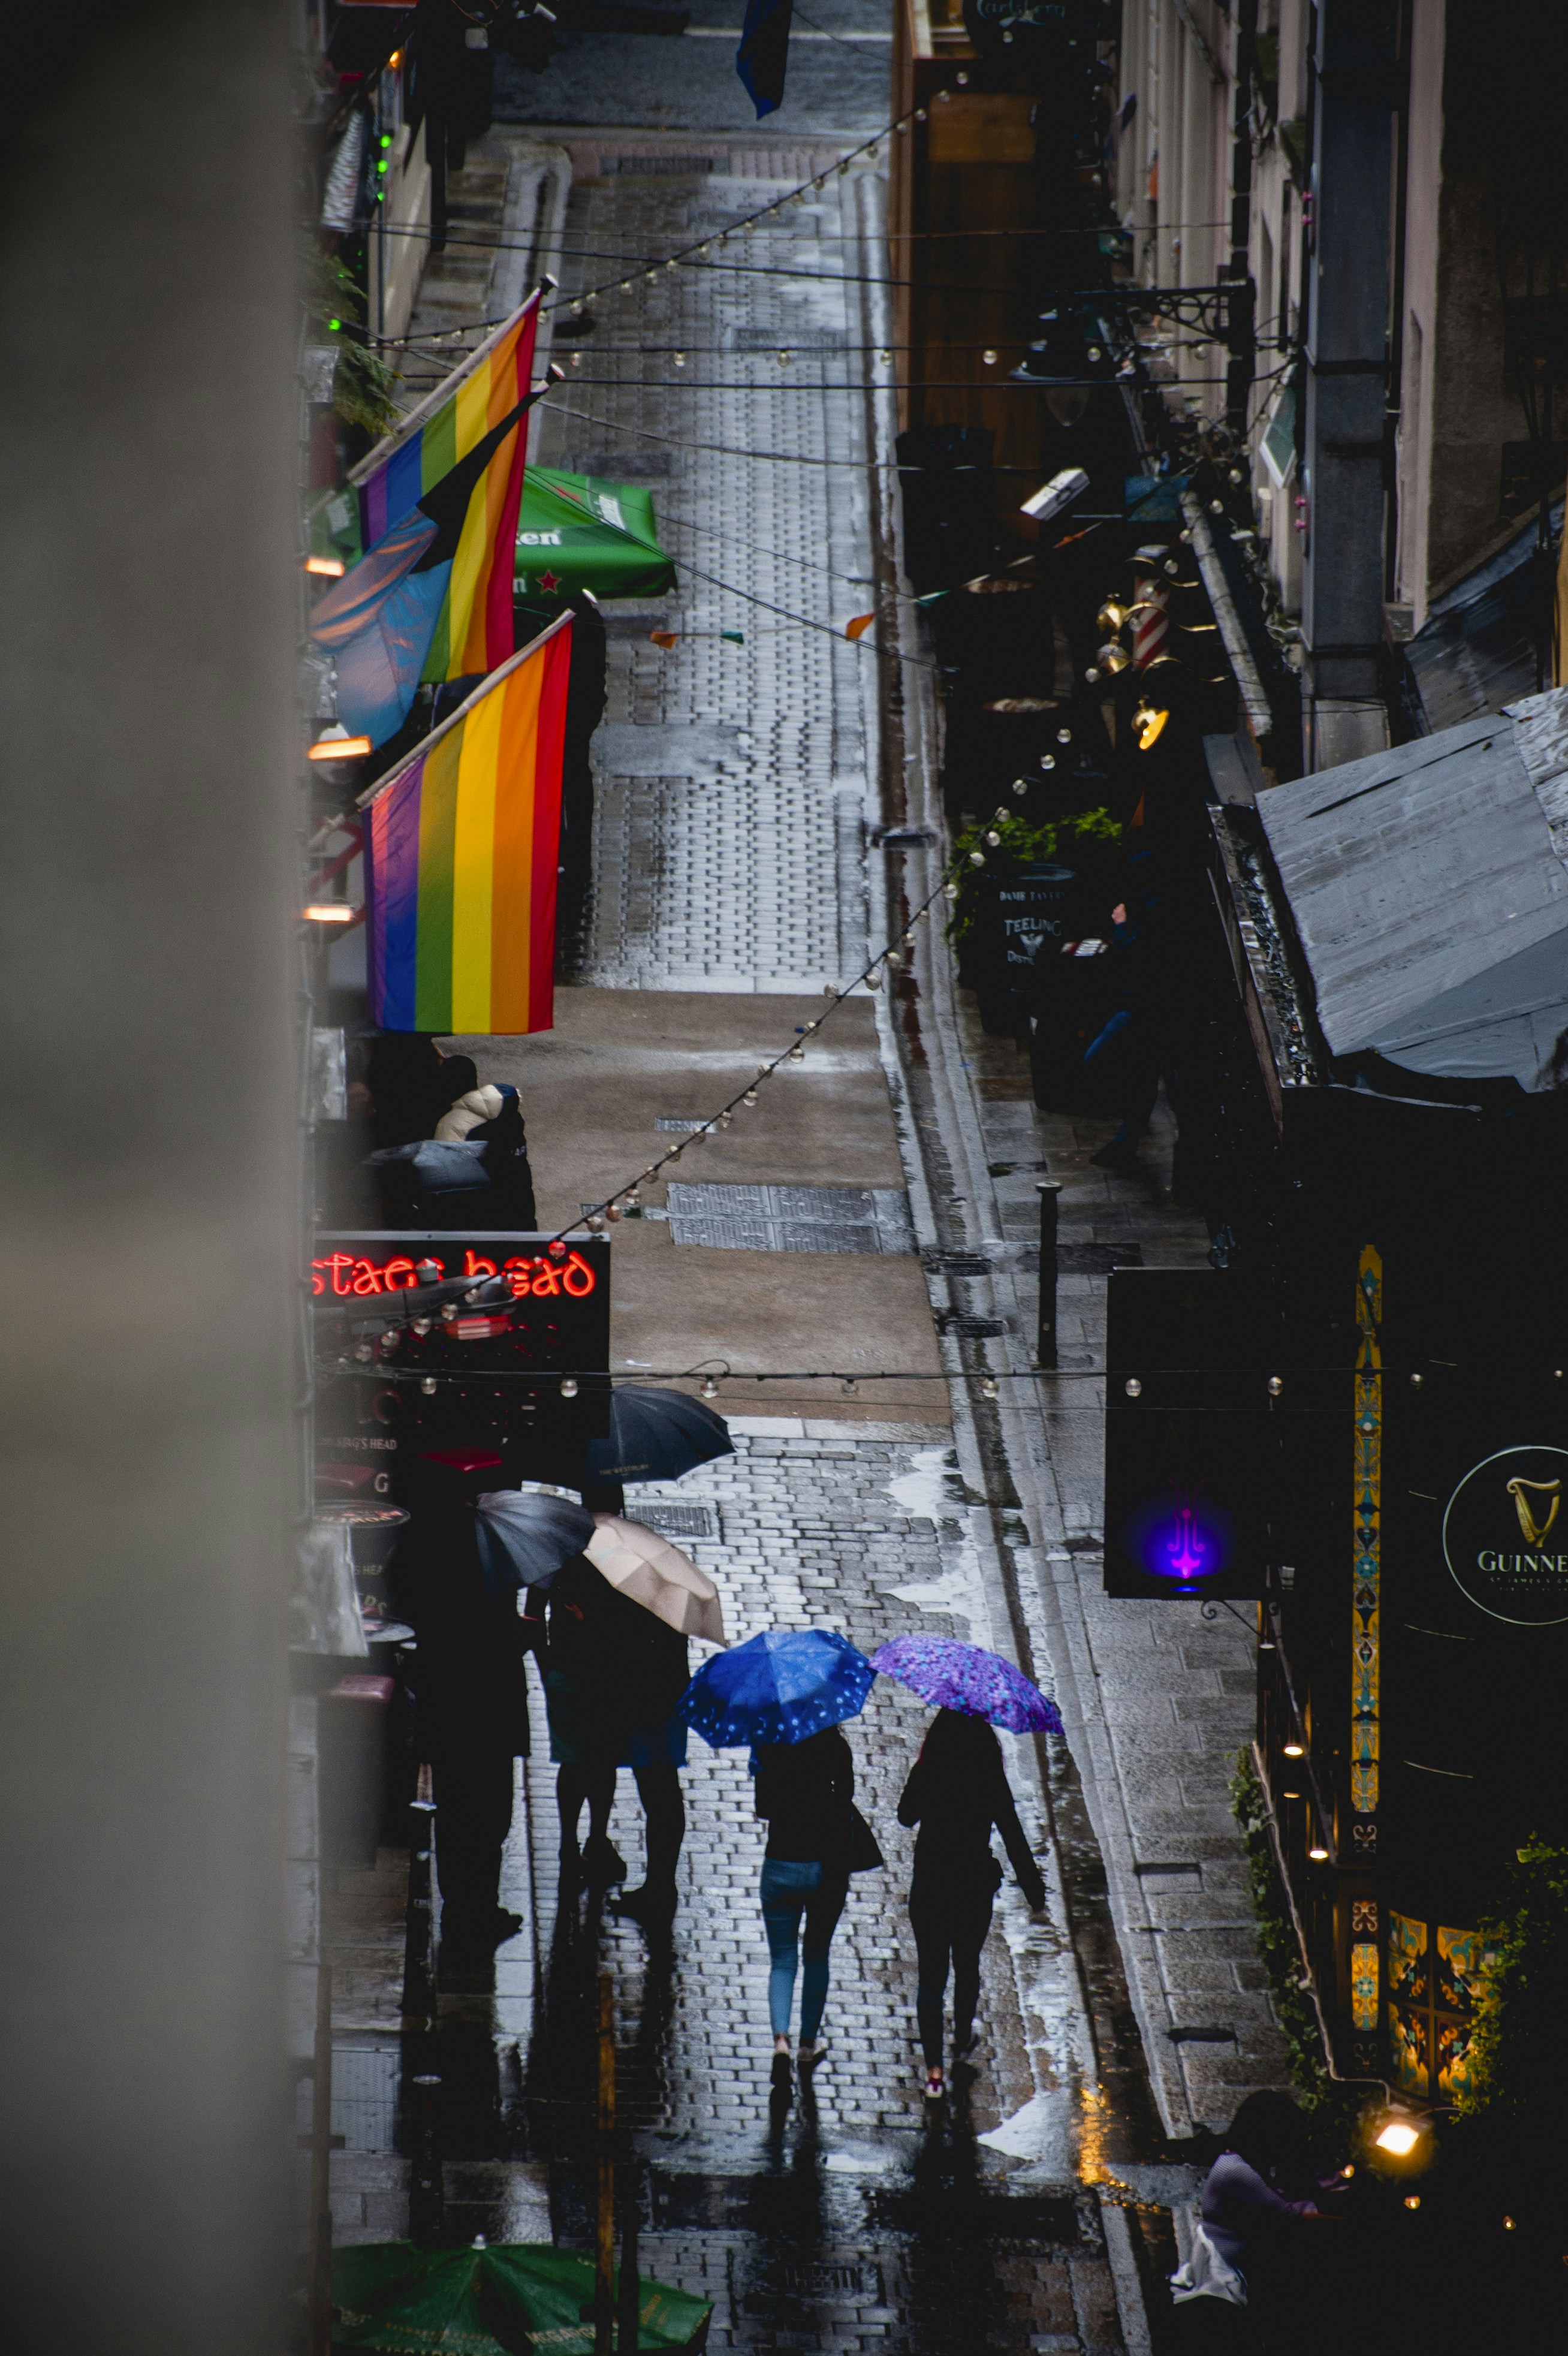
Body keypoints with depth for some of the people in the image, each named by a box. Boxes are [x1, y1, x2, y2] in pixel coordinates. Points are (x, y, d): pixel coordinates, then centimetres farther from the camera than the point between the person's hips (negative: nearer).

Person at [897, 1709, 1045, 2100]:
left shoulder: (925, 1774, -12)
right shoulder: (990, 1779, -13)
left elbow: (907, 1815, 6)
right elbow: (1012, 1833, -8)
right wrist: (1032, 1883, 1)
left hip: (929, 1887, -1)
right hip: (974, 1888, 1)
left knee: (931, 1974, 4)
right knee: (967, 1965, 25)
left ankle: (934, 2070, -4)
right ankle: (962, 2041, 46)